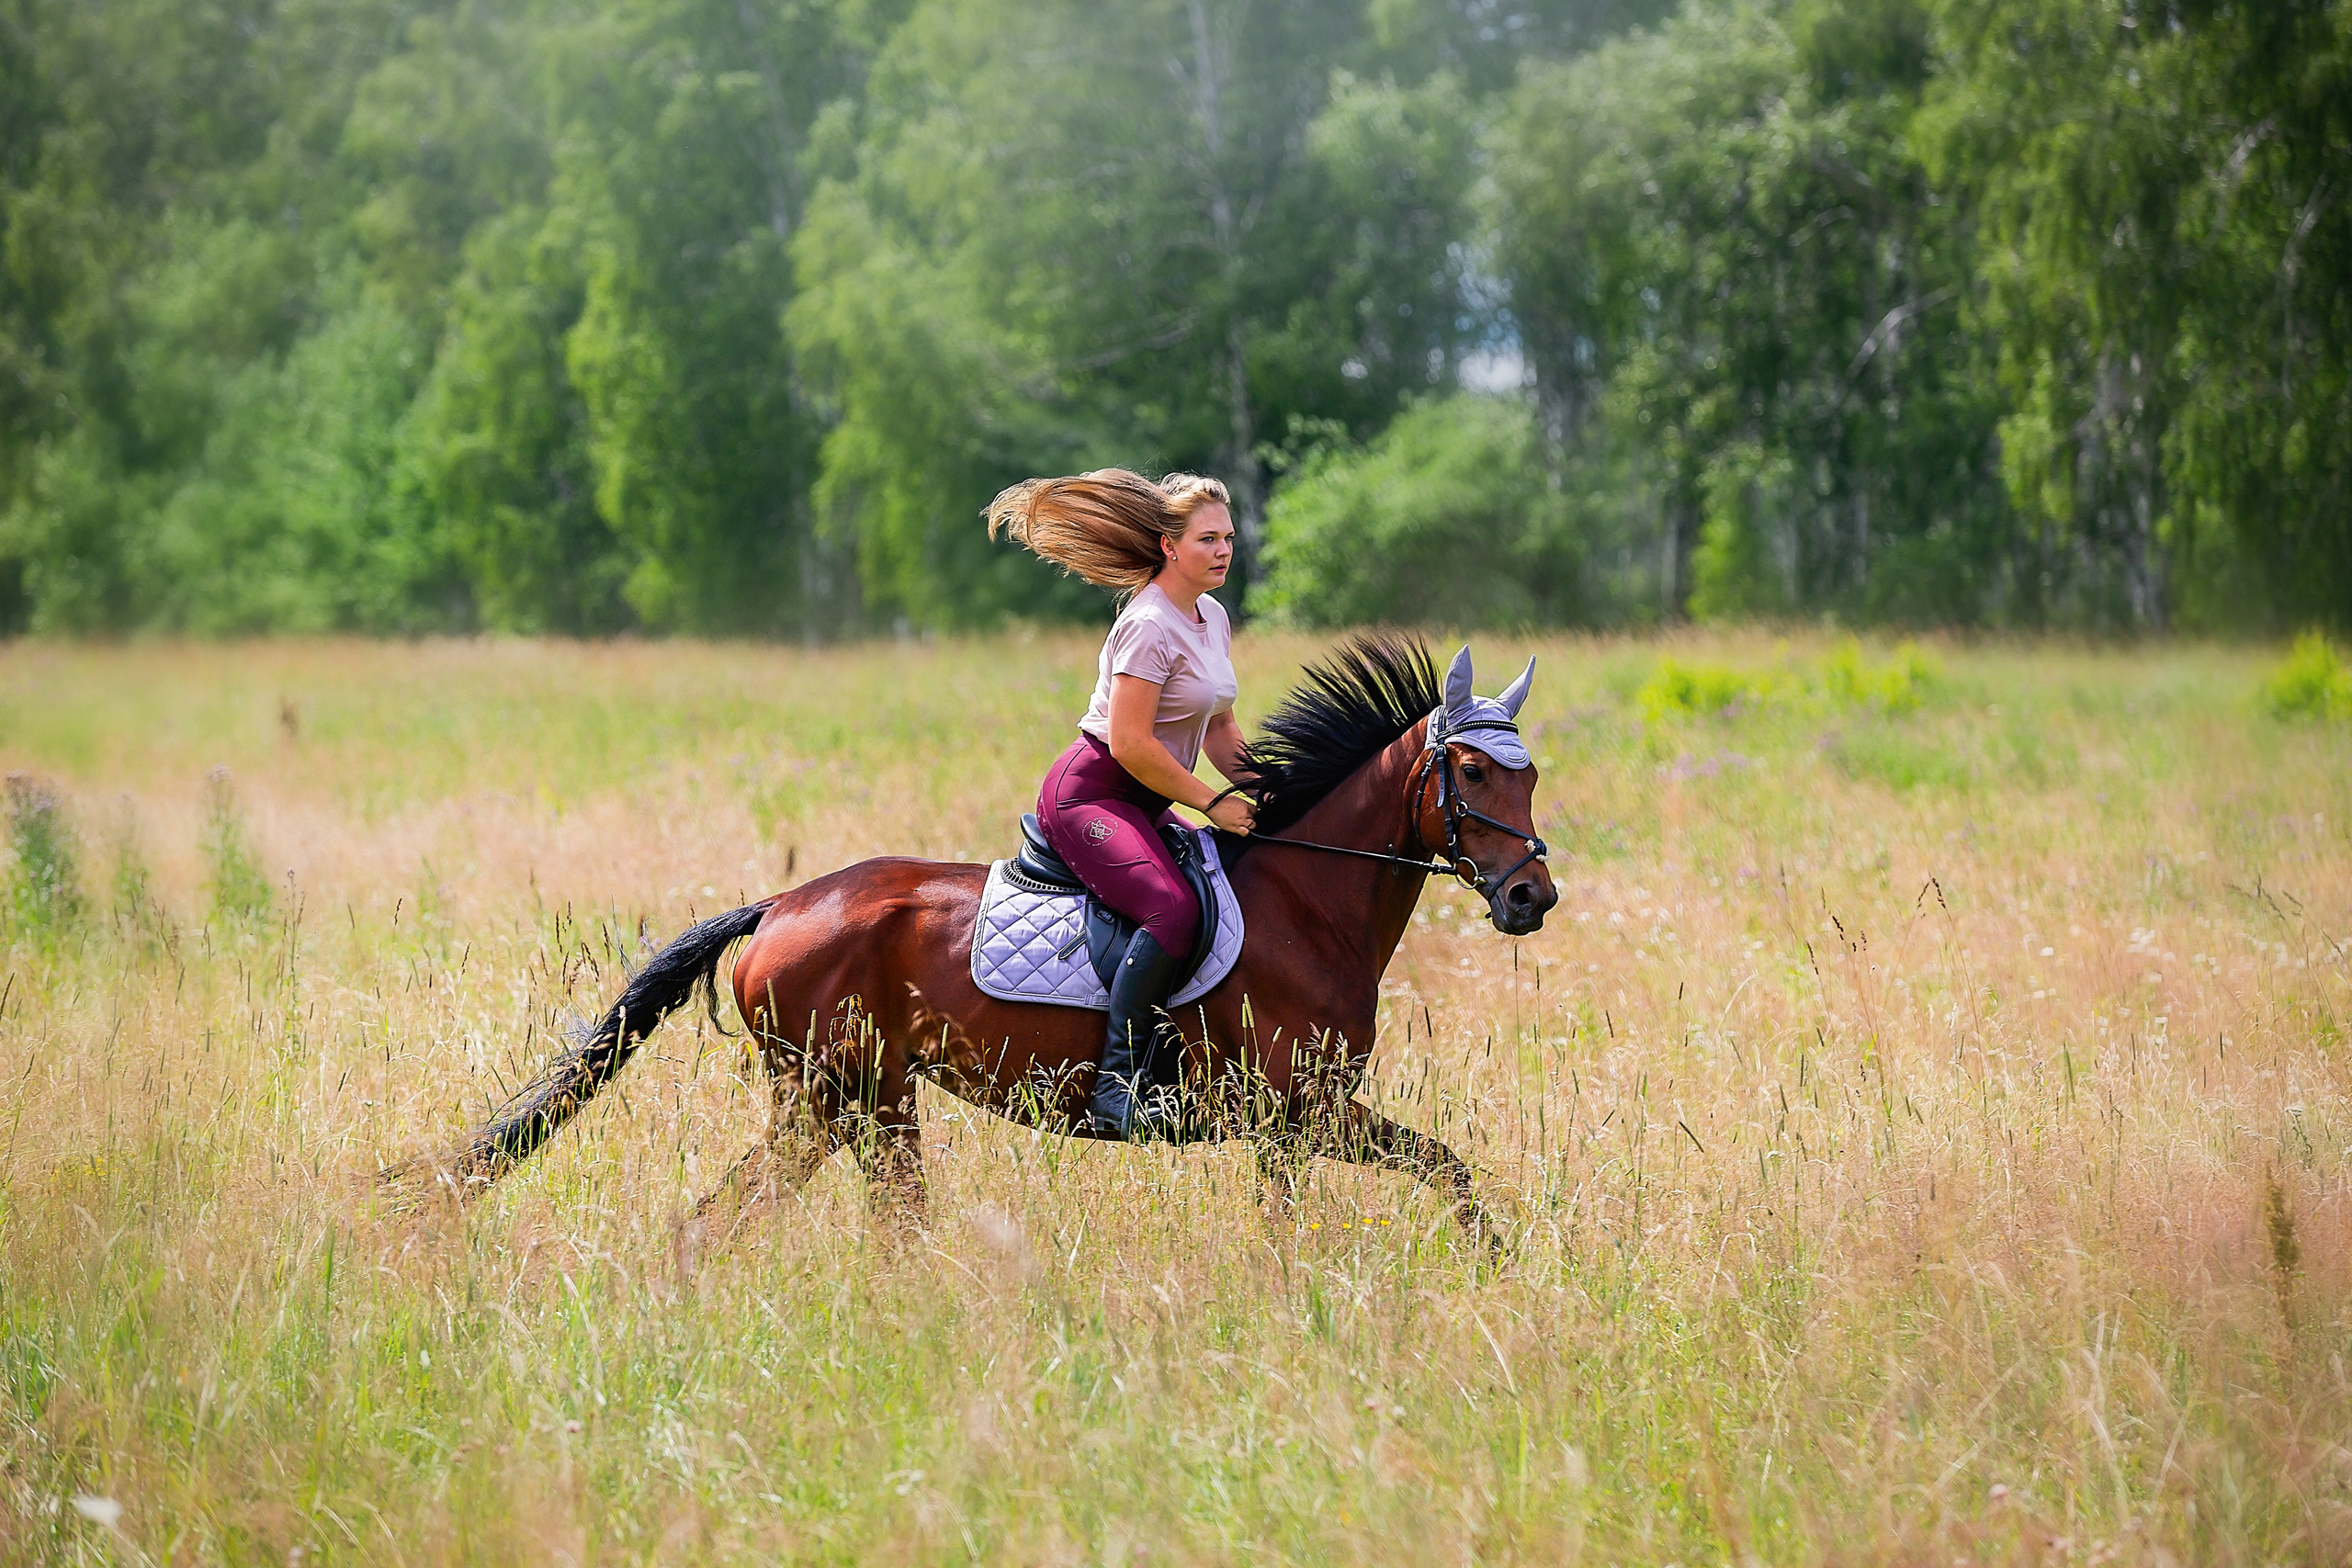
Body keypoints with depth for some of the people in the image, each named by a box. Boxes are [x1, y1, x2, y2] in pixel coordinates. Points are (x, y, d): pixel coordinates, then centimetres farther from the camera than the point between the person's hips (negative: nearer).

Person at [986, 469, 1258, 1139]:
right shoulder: (1149, 625, -18)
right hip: (1088, 795, -10)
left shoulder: (1213, 617, 11)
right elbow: (1130, 743, -23)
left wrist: (1262, 796, 5)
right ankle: (1117, 1085, -28)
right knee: (1175, 908, -30)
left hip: (1143, 803, 10)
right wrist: (1213, 804, -17)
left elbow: (1219, 730, 19)